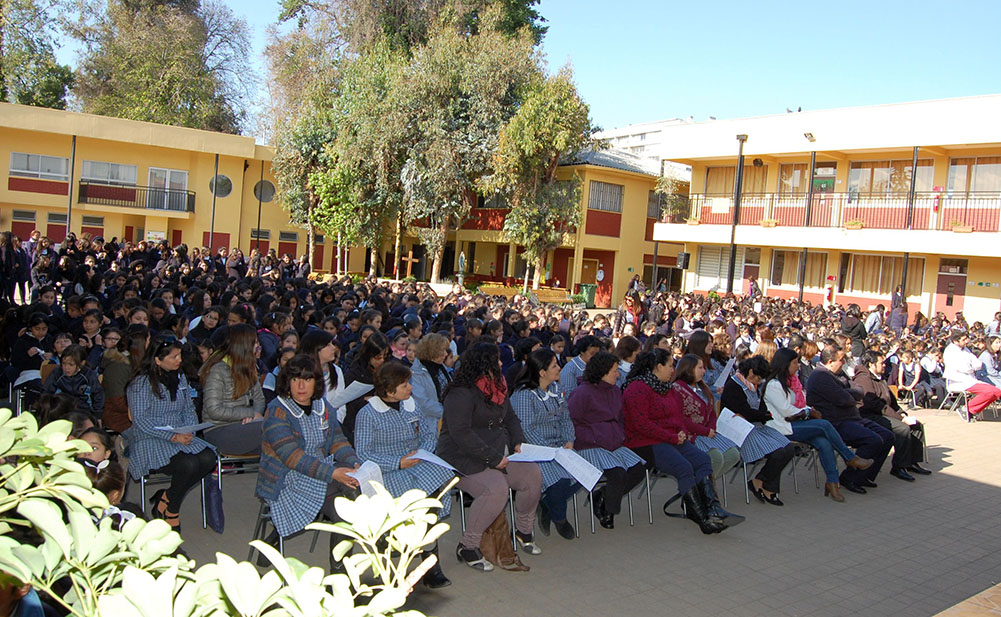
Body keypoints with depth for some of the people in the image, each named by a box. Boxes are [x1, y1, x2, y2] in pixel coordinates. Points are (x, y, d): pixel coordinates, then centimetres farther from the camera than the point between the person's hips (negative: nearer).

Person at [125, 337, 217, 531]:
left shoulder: (179, 379, 12)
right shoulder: (141, 383, -8)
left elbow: (189, 410, 17)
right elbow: (141, 420, -14)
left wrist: (189, 431, -4)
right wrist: (173, 436, -22)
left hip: (180, 437, 7)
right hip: (150, 441, -6)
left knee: (208, 458, -23)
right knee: (189, 464, -31)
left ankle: (165, 498, -3)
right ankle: (171, 512, -3)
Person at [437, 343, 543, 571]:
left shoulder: (497, 388, 12)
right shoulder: (461, 394, -18)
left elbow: (510, 417, 22)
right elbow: (461, 433, -25)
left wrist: (517, 442, 2)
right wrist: (493, 458, -24)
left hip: (495, 454, 9)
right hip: (463, 458, -9)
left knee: (532, 474, -8)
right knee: (496, 489, -32)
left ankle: (523, 530, 14)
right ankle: (467, 547, -16)